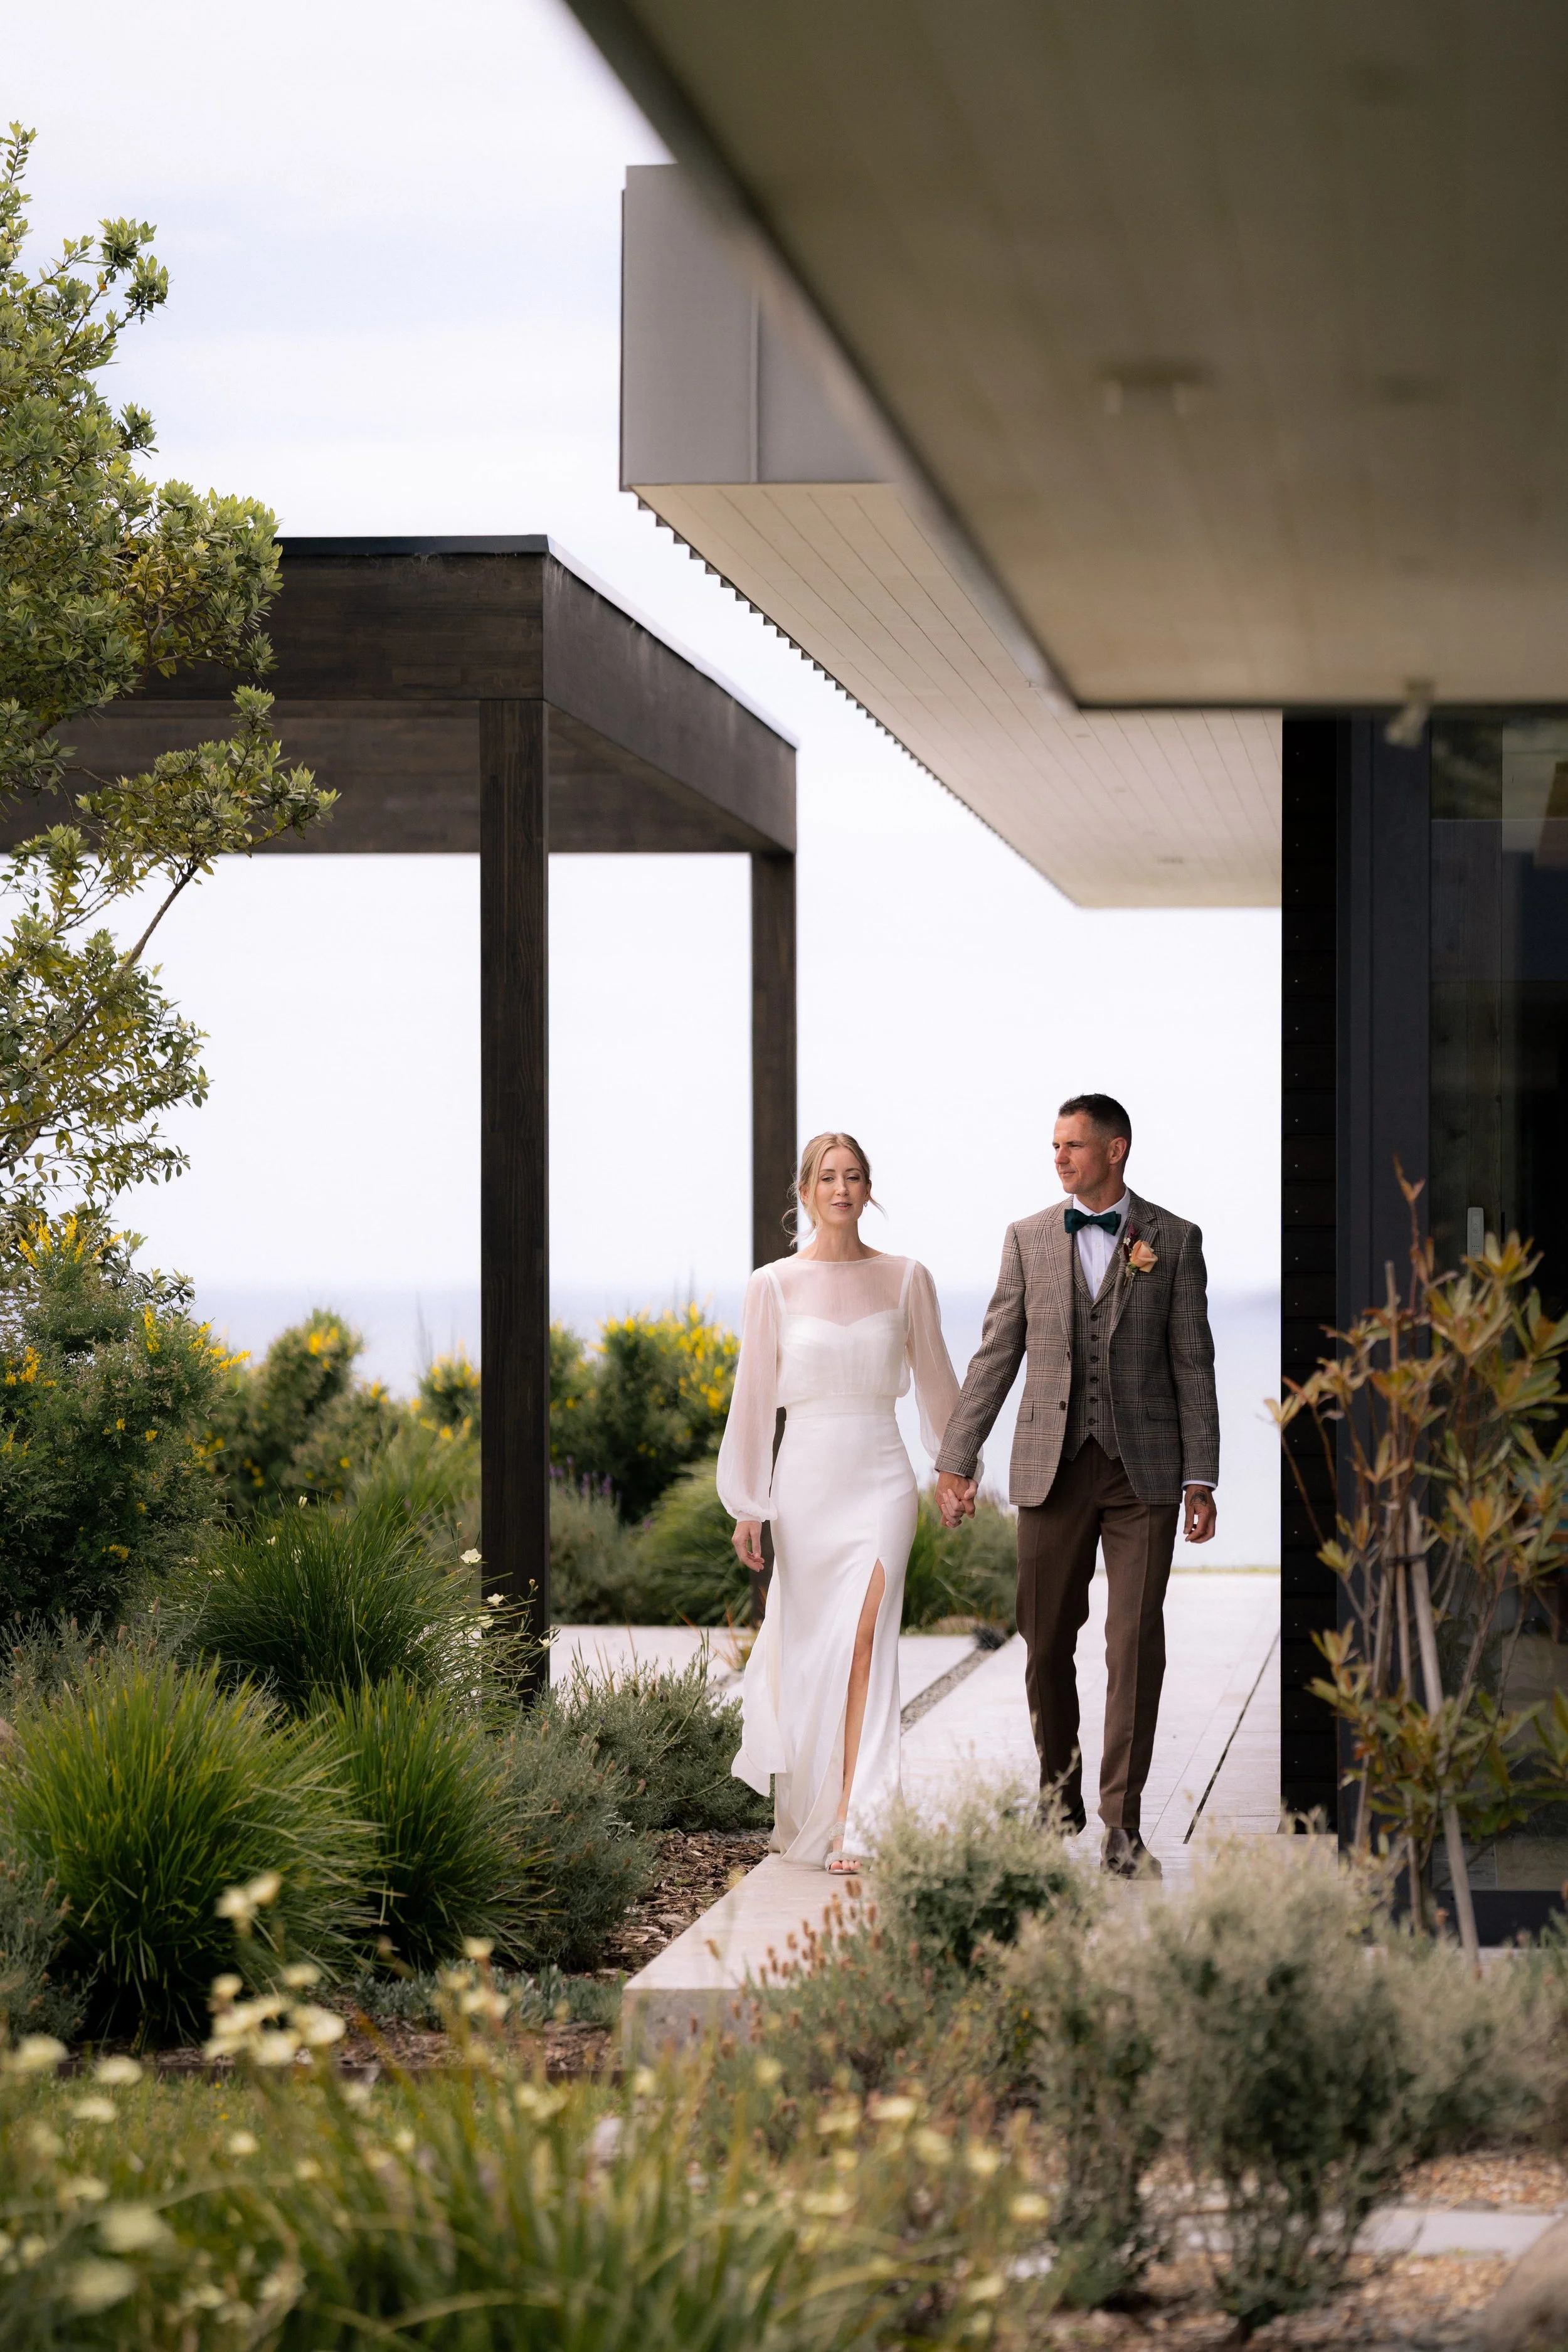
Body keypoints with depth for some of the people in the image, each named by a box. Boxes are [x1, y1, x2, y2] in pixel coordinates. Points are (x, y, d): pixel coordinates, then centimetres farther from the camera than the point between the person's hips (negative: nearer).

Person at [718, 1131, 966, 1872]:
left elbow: (934, 1378, 14)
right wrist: (746, 1506, 0)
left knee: (865, 1639, -15)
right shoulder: (773, 1285, 0)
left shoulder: (906, 1279, 3)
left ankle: (853, 1828, -18)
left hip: (880, 1480, 0)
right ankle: (806, 1808, 30)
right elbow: (754, 1394, 2)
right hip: (807, 1475, 0)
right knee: (808, 1647, 7)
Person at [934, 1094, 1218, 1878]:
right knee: (1046, 1644, 6)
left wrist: (1200, 1480, -2)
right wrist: (955, 1460, 1)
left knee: (1137, 1645, -6)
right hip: (1052, 1468, 2)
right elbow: (995, 1356, 7)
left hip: (1143, 1471, -2)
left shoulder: (1174, 1241, 3)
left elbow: (1193, 1364, 2)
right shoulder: (1028, 1238, 7)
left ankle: (1122, 1826, -4)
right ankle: (1059, 1806, 22)